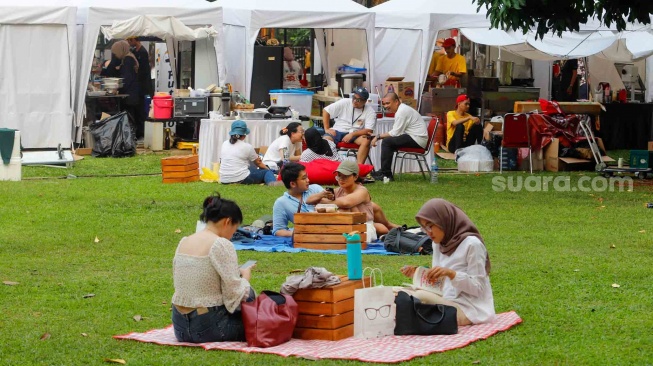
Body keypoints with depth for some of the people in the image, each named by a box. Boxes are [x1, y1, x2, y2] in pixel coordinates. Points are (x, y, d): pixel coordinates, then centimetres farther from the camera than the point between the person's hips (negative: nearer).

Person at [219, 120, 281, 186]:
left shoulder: (224, 144, 8)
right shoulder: (247, 146, -4)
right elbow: (258, 163, 10)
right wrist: (268, 169, 29)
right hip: (241, 180, -5)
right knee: (267, 172, 6)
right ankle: (272, 182, -22)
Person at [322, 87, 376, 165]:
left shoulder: (370, 112, -6)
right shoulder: (344, 102, -3)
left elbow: (369, 131, -13)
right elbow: (325, 111, 2)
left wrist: (352, 134, -24)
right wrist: (327, 129, -5)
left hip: (355, 135, 0)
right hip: (338, 131, 1)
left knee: (366, 140, -32)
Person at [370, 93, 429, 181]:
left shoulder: (402, 111, -14)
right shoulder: (401, 109, 18)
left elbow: (395, 133, -16)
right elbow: (397, 132, 13)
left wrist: (378, 136, -6)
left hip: (417, 140, -11)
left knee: (387, 142, -16)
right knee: (388, 141, 15)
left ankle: (386, 174, -13)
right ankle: (384, 171, 18)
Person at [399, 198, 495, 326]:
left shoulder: (472, 244, -12)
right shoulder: (438, 244, 11)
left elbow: (478, 288, -13)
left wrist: (451, 273, -26)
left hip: (468, 308, -8)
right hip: (446, 303, 8)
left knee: (421, 297, -30)